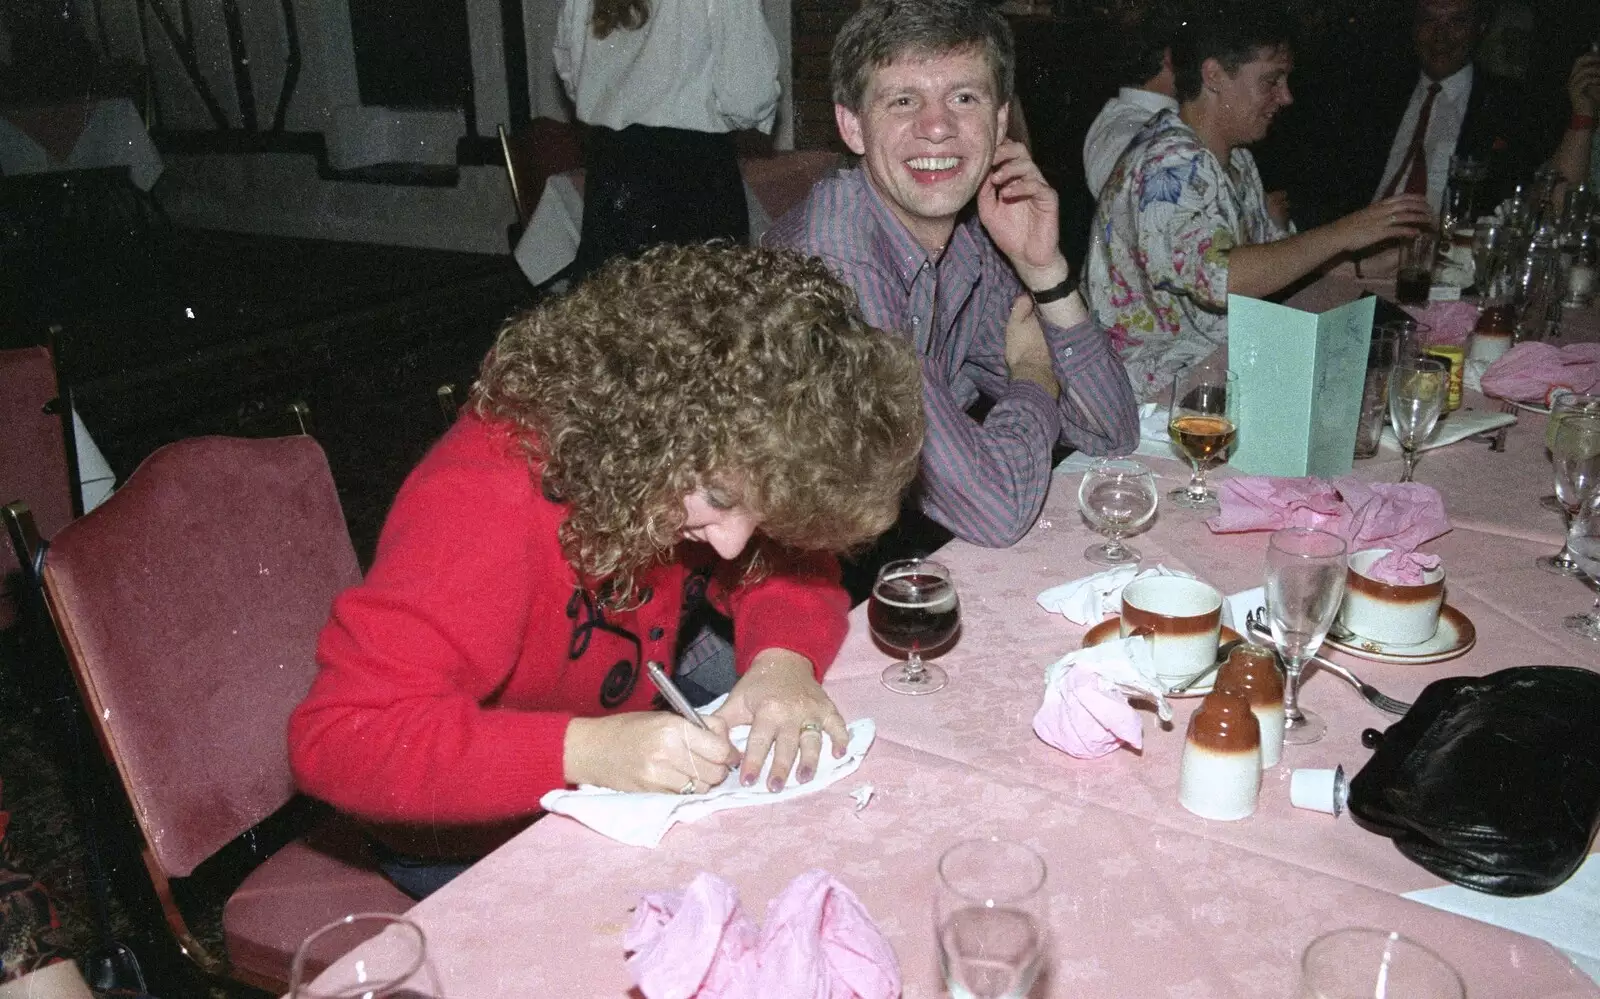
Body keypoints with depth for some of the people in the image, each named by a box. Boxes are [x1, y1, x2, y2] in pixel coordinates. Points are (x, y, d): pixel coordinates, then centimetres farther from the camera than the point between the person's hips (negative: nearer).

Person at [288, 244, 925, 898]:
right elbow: (332, 739, -35)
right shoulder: (485, 510, -33)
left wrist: (784, 659, -25)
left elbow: (793, 566, -2)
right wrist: (584, 749, -45)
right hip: (477, 838, -6)